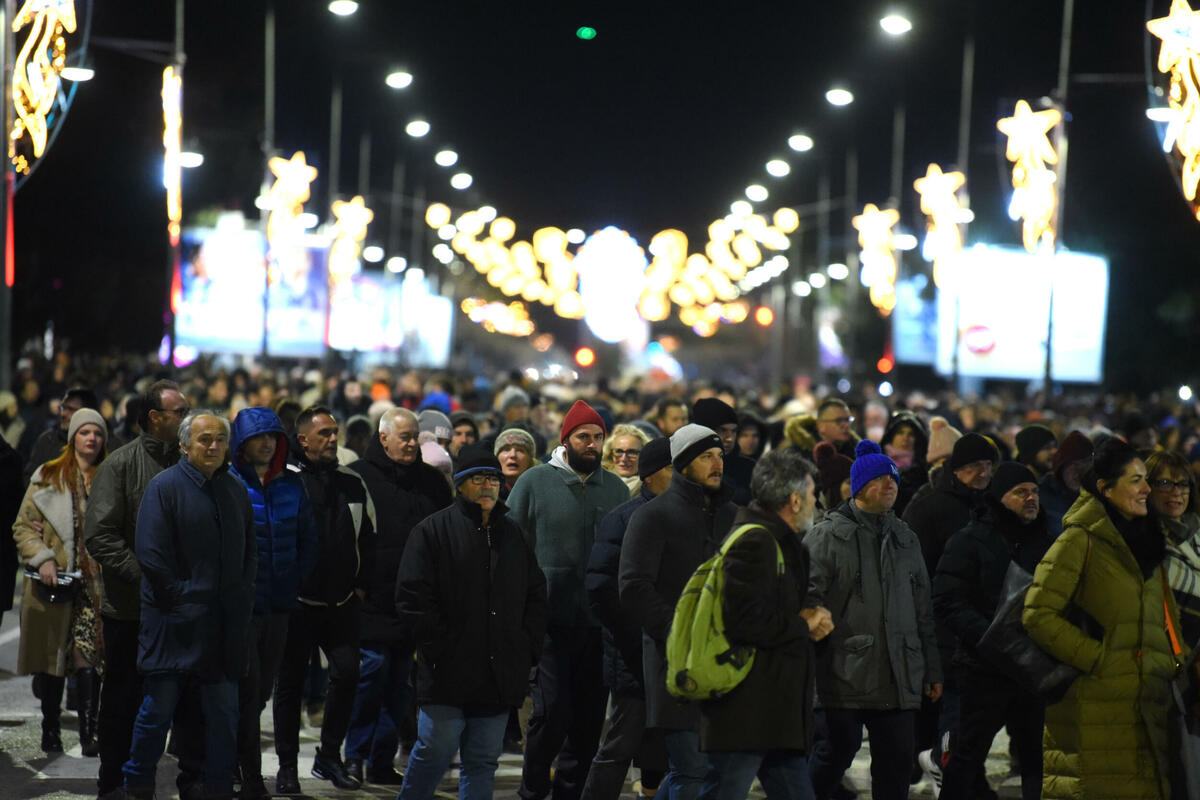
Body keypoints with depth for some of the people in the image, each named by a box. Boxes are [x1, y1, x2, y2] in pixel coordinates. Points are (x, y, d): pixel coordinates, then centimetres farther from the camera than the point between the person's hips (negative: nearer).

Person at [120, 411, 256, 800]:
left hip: (223, 623, 5)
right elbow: (151, 554, -11)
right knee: (159, 706, -1)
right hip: (174, 619, -5)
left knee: (224, 710, 6)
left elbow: (250, 553, 18)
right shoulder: (165, 486, -5)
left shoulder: (237, 491, 12)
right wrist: (183, 596, -11)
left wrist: (240, 600, 7)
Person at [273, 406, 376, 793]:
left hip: (342, 602, 3)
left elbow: (368, 538, 18)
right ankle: (287, 765, 13)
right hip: (297, 601, -3)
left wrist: (361, 584, 11)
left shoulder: (353, 483, 10)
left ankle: (329, 757, 10)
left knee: (347, 673, -4)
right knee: (290, 681, 3)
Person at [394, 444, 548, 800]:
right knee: (434, 753, -4)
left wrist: (527, 649, 7)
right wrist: (438, 649, -12)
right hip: (447, 675, -5)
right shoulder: (433, 530, -1)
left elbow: (536, 595, 19)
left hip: (499, 675, 5)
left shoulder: (513, 534, 15)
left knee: (483, 761, 7)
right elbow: (413, 597, -7)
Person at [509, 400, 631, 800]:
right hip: (549, 619, -4)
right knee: (552, 710, -9)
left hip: (599, 623, 4)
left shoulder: (616, 489, 10)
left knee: (589, 717, 7)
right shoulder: (535, 482, 0)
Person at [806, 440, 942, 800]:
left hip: (898, 675, 5)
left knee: (897, 758, 4)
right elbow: (809, 598, -6)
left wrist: (931, 669, 19)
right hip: (844, 672, -5)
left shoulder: (906, 539, 18)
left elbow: (923, 611, 22)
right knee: (838, 749, -4)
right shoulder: (828, 535, -1)